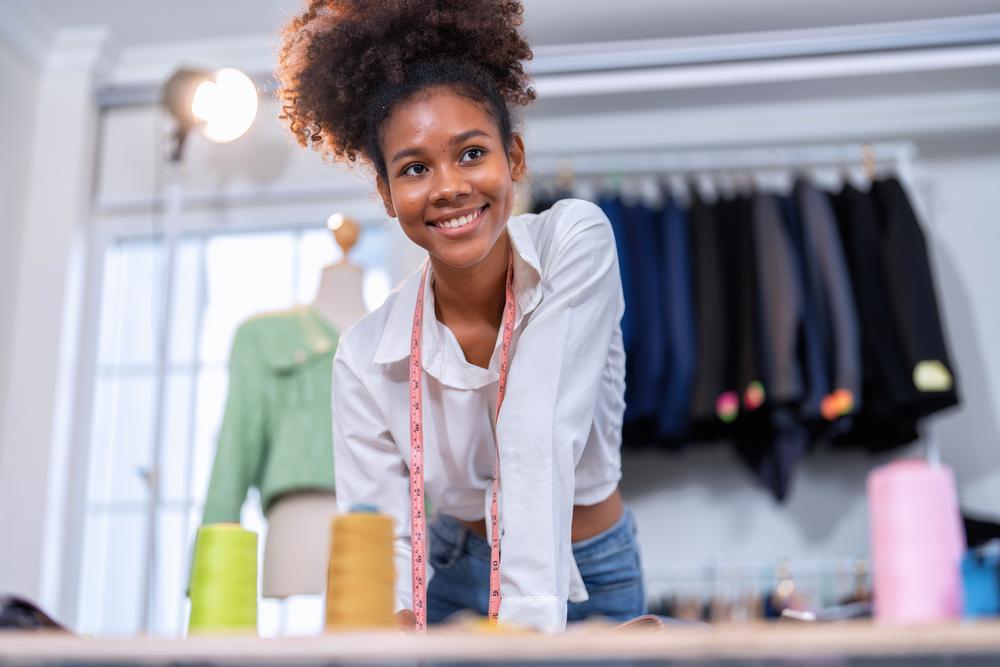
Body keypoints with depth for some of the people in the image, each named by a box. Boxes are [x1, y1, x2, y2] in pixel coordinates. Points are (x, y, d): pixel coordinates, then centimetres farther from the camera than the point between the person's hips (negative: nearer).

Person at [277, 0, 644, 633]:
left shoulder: (577, 240, -18)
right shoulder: (367, 359, -13)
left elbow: (538, 443, -28)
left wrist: (527, 624, -36)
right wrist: (397, 629, -36)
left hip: (584, 580, -1)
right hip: (453, 573, 1)